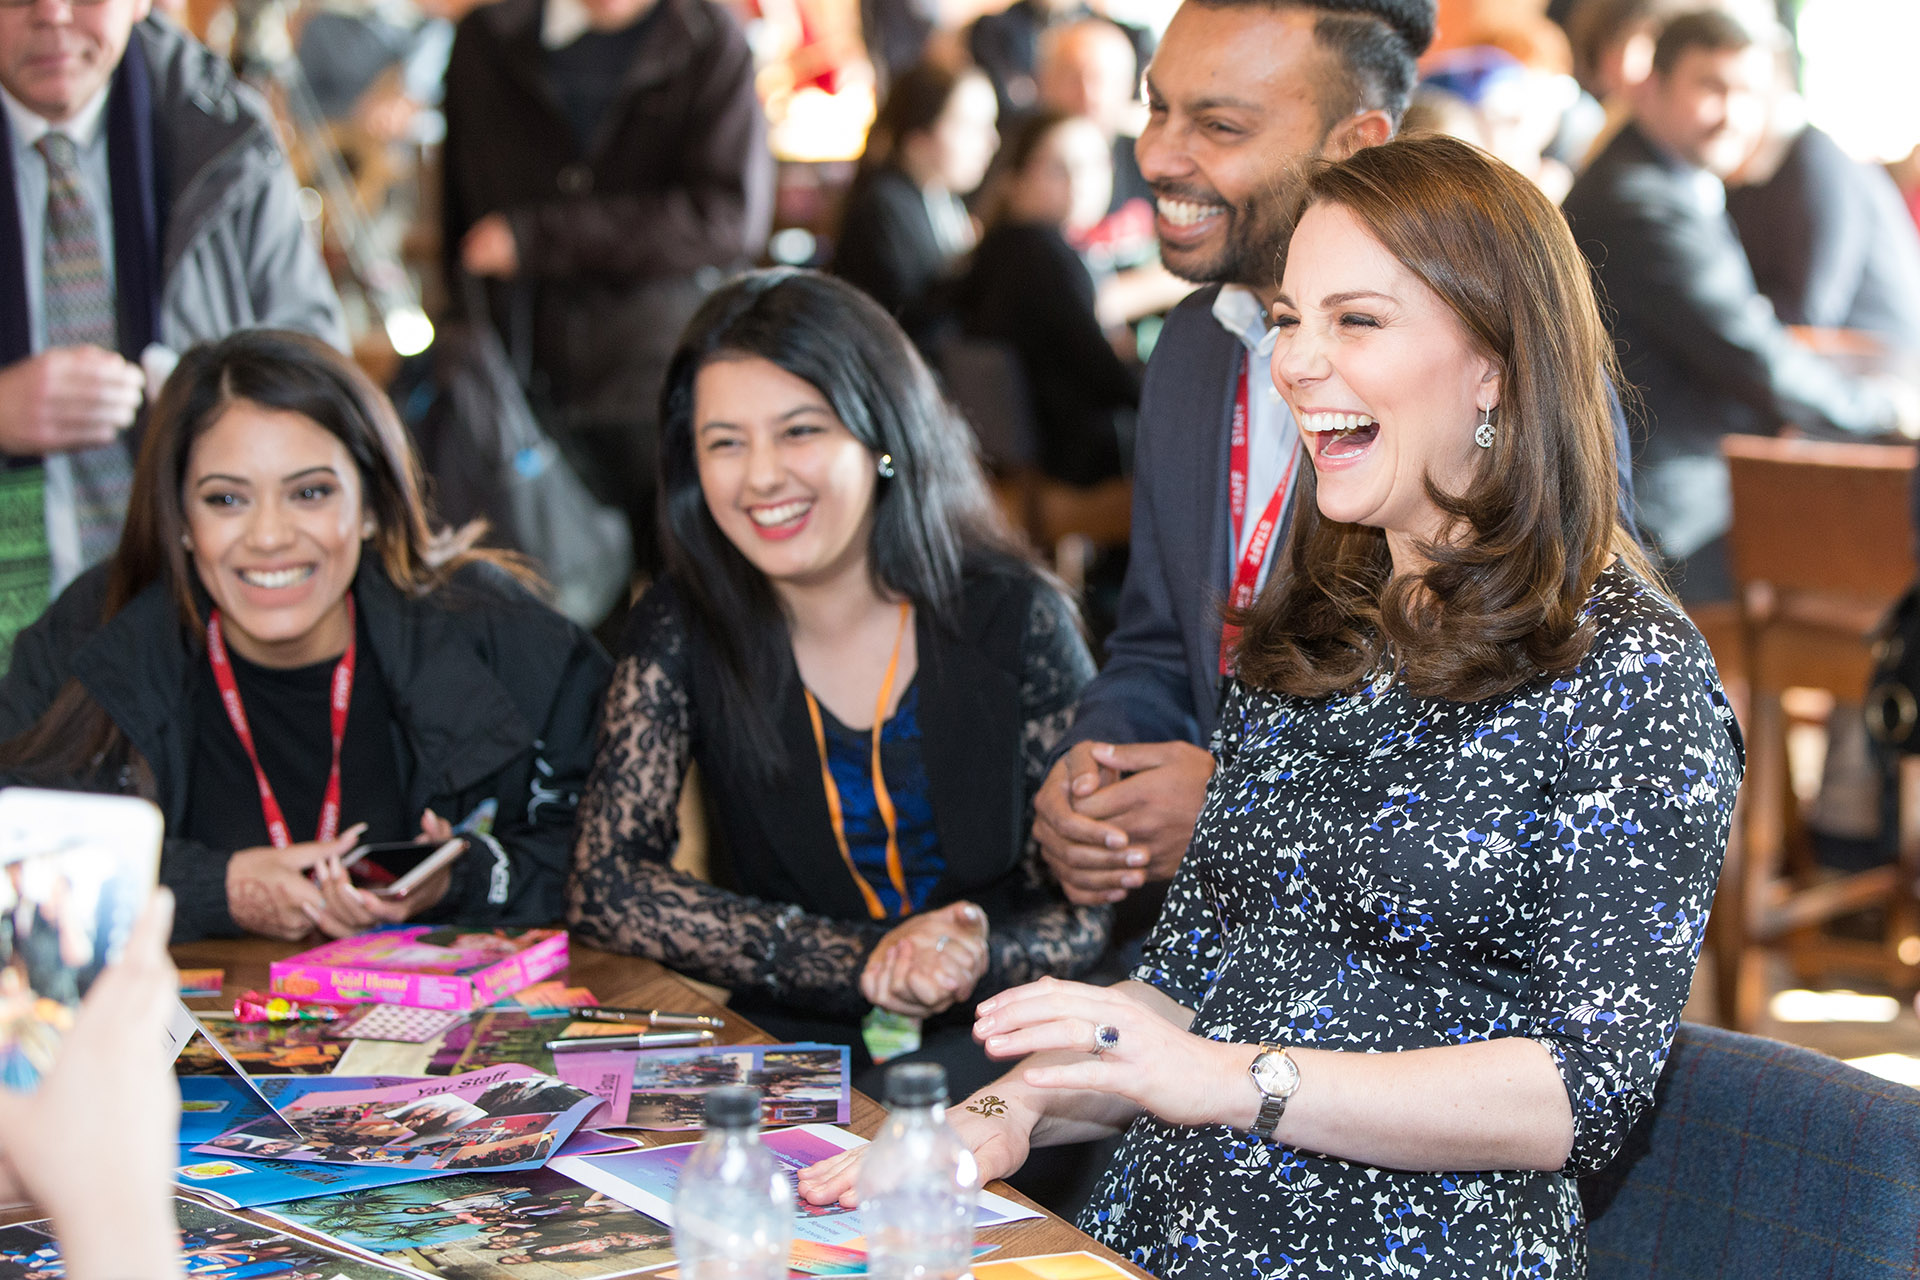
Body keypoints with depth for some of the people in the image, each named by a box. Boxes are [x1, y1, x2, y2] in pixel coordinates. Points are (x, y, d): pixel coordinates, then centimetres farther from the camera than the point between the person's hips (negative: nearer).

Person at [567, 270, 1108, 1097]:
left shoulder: (1013, 619, -2)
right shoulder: (681, 630, 1)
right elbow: (607, 886, -5)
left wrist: (978, 961, -22)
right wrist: (863, 961, -15)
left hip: (994, 1046, -1)